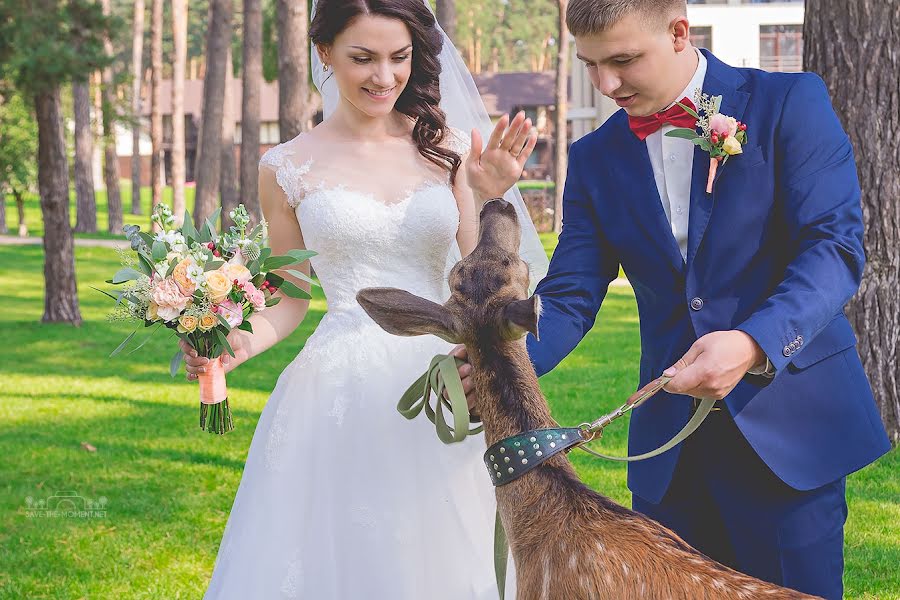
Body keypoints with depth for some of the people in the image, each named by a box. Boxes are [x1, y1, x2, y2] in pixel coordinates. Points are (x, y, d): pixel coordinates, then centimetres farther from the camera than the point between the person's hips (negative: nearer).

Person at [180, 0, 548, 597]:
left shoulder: (447, 147, 5)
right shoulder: (289, 166, 2)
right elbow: (291, 299, 8)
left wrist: (486, 201, -12)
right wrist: (241, 344, -10)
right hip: (339, 395, -1)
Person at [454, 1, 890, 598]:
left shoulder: (790, 103, -4)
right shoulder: (596, 158, 9)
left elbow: (834, 246, -13)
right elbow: (569, 295, 5)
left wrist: (756, 344, -30)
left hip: (788, 420, -4)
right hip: (670, 445, 4)